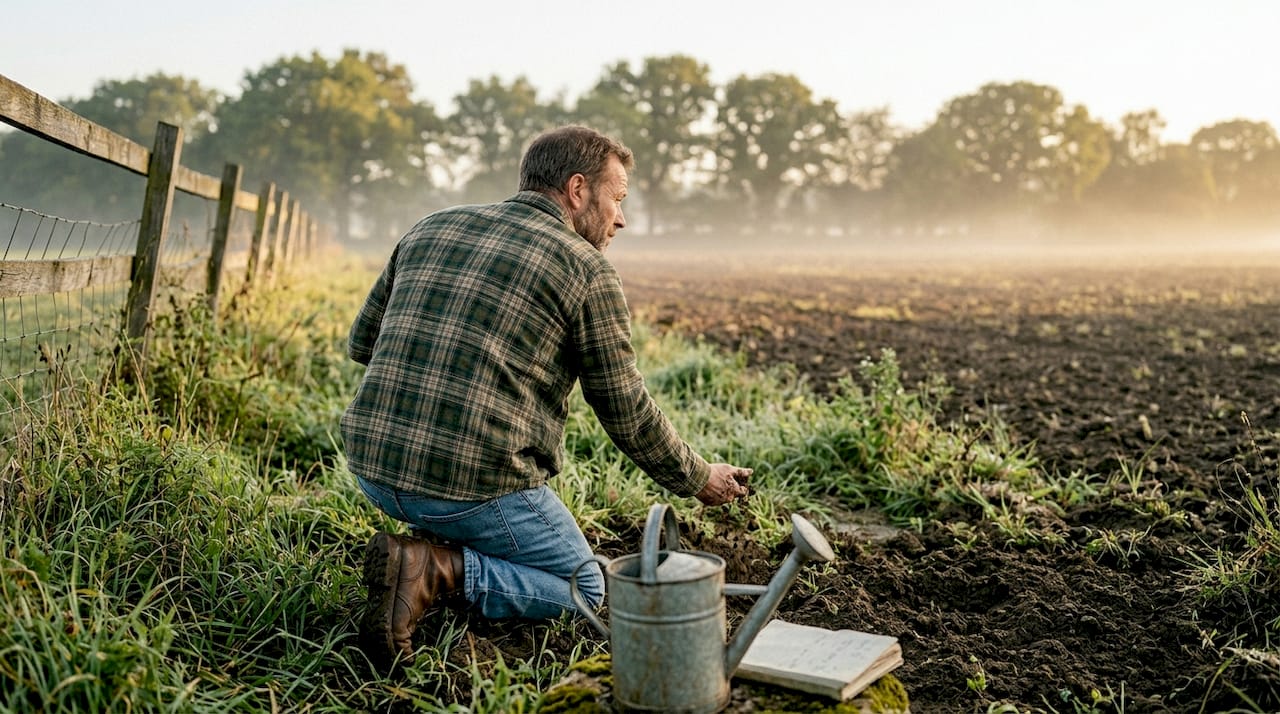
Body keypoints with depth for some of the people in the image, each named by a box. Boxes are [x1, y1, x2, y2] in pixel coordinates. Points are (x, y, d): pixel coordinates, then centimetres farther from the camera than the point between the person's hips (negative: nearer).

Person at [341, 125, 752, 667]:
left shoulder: (431, 228, 12)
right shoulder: (587, 270, -3)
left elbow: (361, 343, 18)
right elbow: (627, 413, 1)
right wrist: (698, 480, 17)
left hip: (371, 464, 7)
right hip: (476, 483, -7)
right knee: (585, 591, 15)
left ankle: (431, 547, 13)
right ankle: (440, 572, -7)